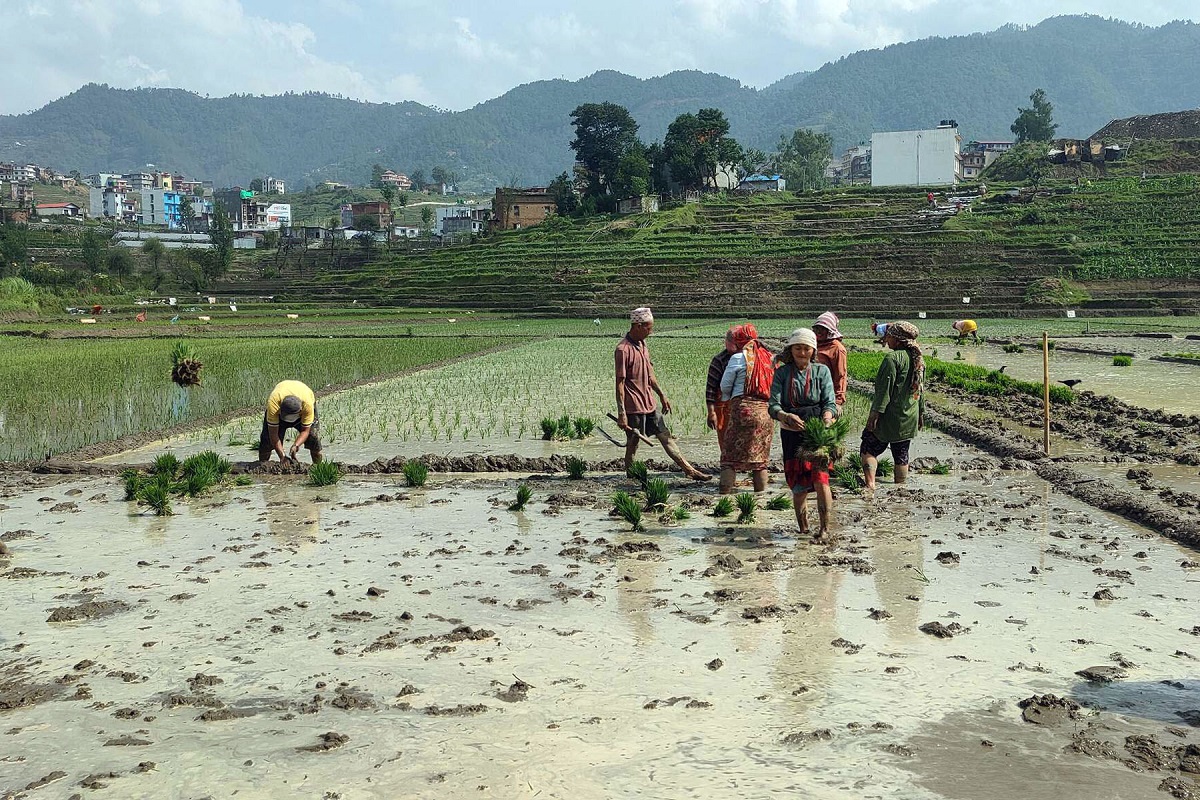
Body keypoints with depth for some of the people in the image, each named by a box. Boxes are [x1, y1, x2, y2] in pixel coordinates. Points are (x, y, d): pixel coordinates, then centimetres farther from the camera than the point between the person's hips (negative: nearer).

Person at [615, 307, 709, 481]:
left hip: (650, 405, 8)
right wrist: (621, 413, -21)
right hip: (634, 407, -8)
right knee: (632, 444, 1)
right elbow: (620, 383, -18)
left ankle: (690, 471, 13)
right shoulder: (623, 350, -17)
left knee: (666, 437, 10)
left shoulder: (643, 345, 11)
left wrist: (662, 395, 22)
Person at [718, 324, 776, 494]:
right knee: (760, 457, 13)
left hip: (744, 409, -5)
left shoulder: (738, 358, -2)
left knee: (730, 455, 0)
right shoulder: (769, 357, 11)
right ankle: (761, 492, 13)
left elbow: (725, 385, 4)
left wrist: (727, 398, 24)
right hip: (766, 411, 5)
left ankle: (725, 492, -5)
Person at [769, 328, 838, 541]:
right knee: (798, 485, 3)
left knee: (820, 478, -15)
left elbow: (829, 402, -2)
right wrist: (786, 416, -27)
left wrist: (826, 418, -24)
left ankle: (825, 528, -6)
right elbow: (773, 405, -5)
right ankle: (802, 524, 26)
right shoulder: (782, 373, 5)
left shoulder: (821, 371, 5)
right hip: (792, 432, 1)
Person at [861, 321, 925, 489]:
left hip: (889, 417, -8)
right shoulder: (918, 359, 10)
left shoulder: (893, 358, -16)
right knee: (901, 455, 14)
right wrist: (921, 412, 24)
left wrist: (876, 412, -19)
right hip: (909, 418, 8)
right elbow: (920, 389, 17)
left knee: (868, 449, -1)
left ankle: (870, 483, -16)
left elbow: (885, 388, -19)